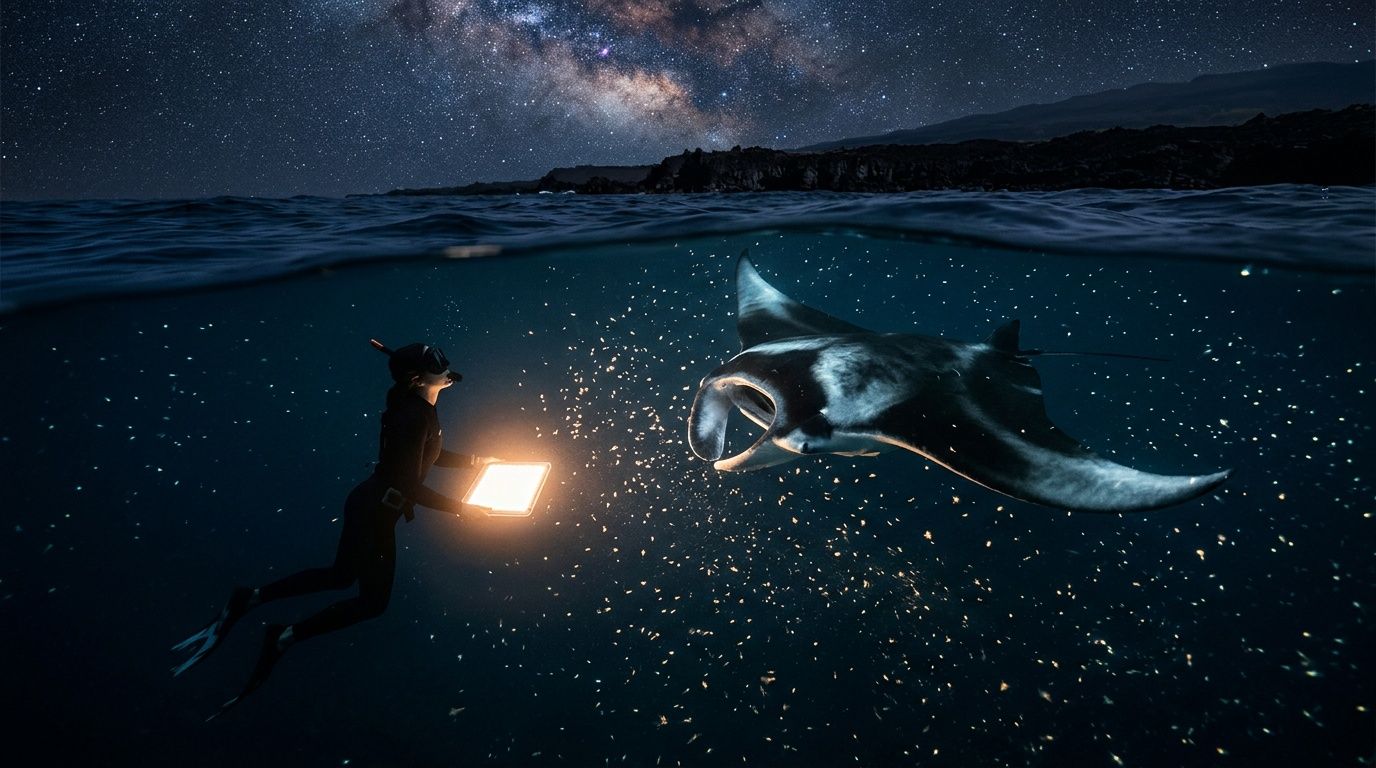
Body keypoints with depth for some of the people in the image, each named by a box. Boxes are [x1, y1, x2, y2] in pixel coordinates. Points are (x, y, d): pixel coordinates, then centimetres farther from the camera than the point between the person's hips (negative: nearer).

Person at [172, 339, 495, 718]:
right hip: (375, 512, -10)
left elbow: (430, 455, 18)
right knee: (373, 600, 3)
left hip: (372, 506, 10)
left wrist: (478, 460, 12)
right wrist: (460, 507, -22)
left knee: (340, 575, 25)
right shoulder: (414, 418, -28)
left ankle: (250, 599, 23)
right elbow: (410, 486, -27)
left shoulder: (418, 409, 3)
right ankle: (286, 637, 9)